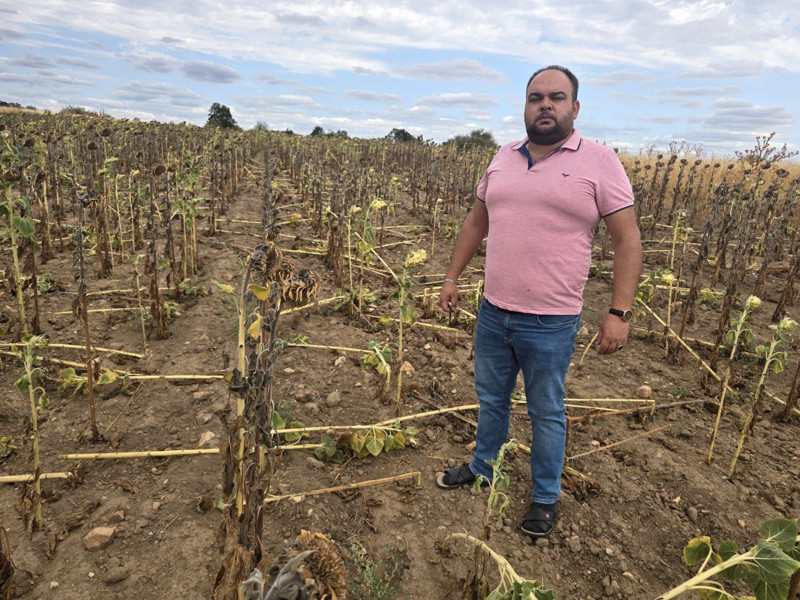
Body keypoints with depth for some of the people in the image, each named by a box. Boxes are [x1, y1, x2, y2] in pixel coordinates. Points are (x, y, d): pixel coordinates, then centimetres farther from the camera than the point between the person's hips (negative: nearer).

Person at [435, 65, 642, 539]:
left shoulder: (600, 162, -7)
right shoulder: (503, 159, 7)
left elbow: (628, 240, -8)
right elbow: (476, 223, 16)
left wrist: (620, 313, -13)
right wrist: (452, 276, 14)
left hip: (551, 324, -4)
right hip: (493, 314, 5)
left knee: (547, 414, 12)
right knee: (491, 399, 21)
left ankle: (546, 497, 35)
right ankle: (481, 468, 45)